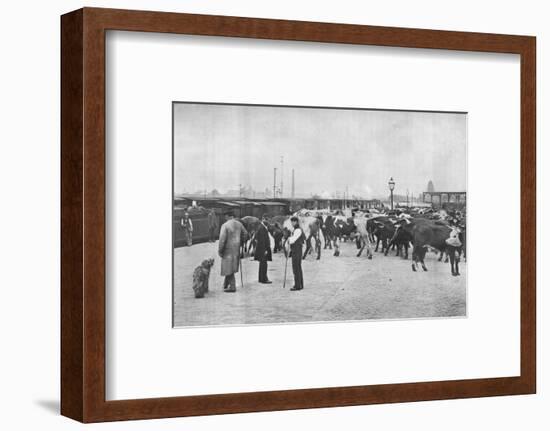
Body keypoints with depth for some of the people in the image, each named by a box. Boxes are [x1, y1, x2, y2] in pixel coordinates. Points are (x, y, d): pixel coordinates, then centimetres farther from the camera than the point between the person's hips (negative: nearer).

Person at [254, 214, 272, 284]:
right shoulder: (262, 228, -16)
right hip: (262, 249, -11)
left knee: (262, 264, 14)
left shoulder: (264, 227, 16)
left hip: (263, 249, 11)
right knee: (264, 264, -10)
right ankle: (264, 279, -10)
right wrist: (265, 250, -22)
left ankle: (261, 279, 19)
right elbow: (262, 240, -20)